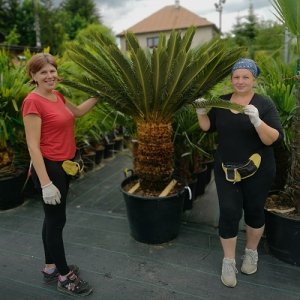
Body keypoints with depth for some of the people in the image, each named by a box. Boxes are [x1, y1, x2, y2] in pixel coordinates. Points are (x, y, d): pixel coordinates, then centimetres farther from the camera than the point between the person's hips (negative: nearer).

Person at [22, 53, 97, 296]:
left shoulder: (57, 96, 7)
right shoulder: (33, 101, -17)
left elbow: (78, 112, 25)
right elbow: (33, 145, -20)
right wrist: (46, 183, -23)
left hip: (63, 164, 9)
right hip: (49, 166, -9)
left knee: (53, 218, 18)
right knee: (57, 220, 4)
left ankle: (50, 268, 35)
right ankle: (65, 277, 22)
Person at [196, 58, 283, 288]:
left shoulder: (265, 104, -9)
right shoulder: (222, 101, 4)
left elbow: (275, 139, -16)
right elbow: (207, 127, 9)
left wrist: (257, 121, -32)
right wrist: (201, 112, -10)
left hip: (257, 171, -2)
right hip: (226, 169, 2)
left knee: (253, 210, 13)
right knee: (229, 212, 1)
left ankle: (251, 253, 38)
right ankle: (228, 262, 19)